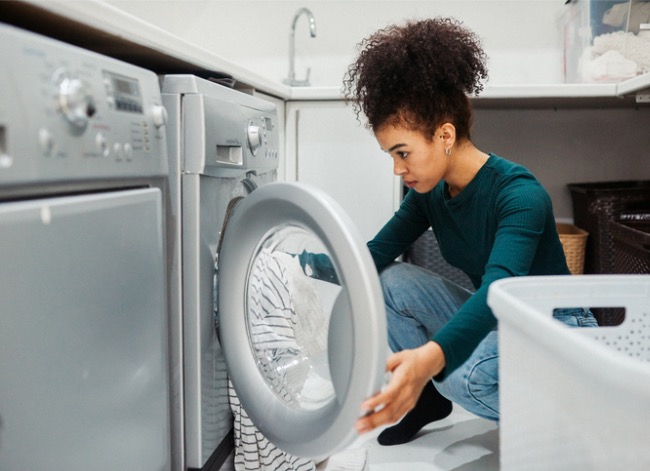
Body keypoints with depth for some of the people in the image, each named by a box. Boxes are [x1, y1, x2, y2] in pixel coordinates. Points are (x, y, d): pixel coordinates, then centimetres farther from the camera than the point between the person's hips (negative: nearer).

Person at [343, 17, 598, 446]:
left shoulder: (519, 194, -27)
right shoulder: (429, 194, -5)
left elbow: (499, 287, -44)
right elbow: (374, 258, -6)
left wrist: (429, 357, -61)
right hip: (490, 320, 7)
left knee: (465, 372, -35)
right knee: (391, 281, -11)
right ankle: (430, 396, 6)